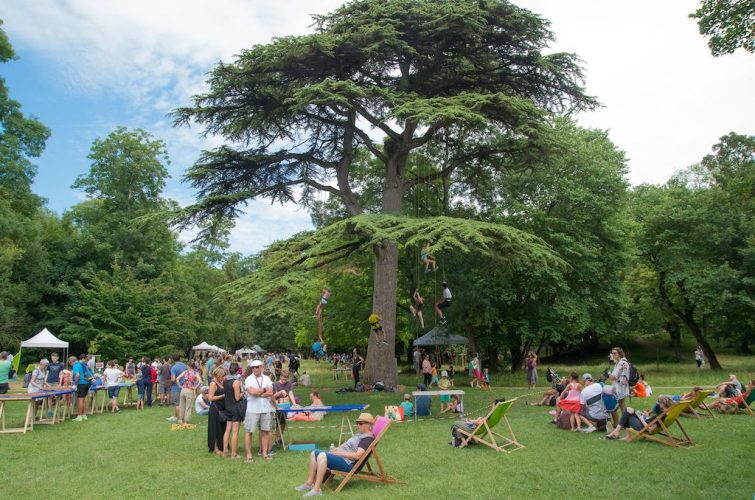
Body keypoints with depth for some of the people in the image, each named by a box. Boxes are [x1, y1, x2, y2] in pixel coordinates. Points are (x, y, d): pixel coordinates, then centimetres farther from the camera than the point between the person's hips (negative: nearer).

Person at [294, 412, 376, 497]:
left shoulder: (368, 438, -11)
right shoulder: (359, 435, 21)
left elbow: (357, 455, -22)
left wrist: (339, 453, -17)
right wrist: (335, 450, 8)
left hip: (348, 463, -11)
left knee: (322, 455, -31)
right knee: (314, 453, 10)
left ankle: (316, 489, -29)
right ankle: (309, 483, 8)